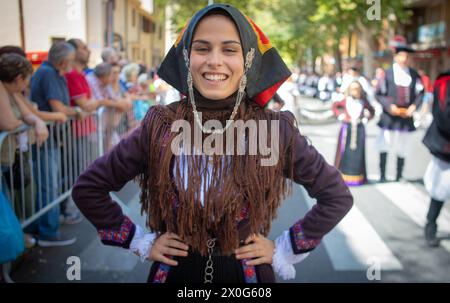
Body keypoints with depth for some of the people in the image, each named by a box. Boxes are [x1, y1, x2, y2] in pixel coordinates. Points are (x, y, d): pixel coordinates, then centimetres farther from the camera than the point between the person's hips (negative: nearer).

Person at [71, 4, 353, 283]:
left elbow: (337, 195, -1)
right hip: (175, 271, 1)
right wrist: (141, 243, -3)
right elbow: (88, 189, -1)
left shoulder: (276, 130, -12)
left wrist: (284, 251, -5)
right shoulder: (159, 127, -11)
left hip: (248, 273, 0)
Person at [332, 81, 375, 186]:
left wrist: (366, 118, 2)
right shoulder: (345, 101, -1)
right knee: (344, 151, 0)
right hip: (347, 127, -1)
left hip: (359, 129, 1)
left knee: (358, 152, 2)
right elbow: (335, 106, 14)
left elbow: (372, 111, 16)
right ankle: (341, 176, 8)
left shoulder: (363, 102, 2)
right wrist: (340, 115, 2)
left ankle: (356, 177, 10)